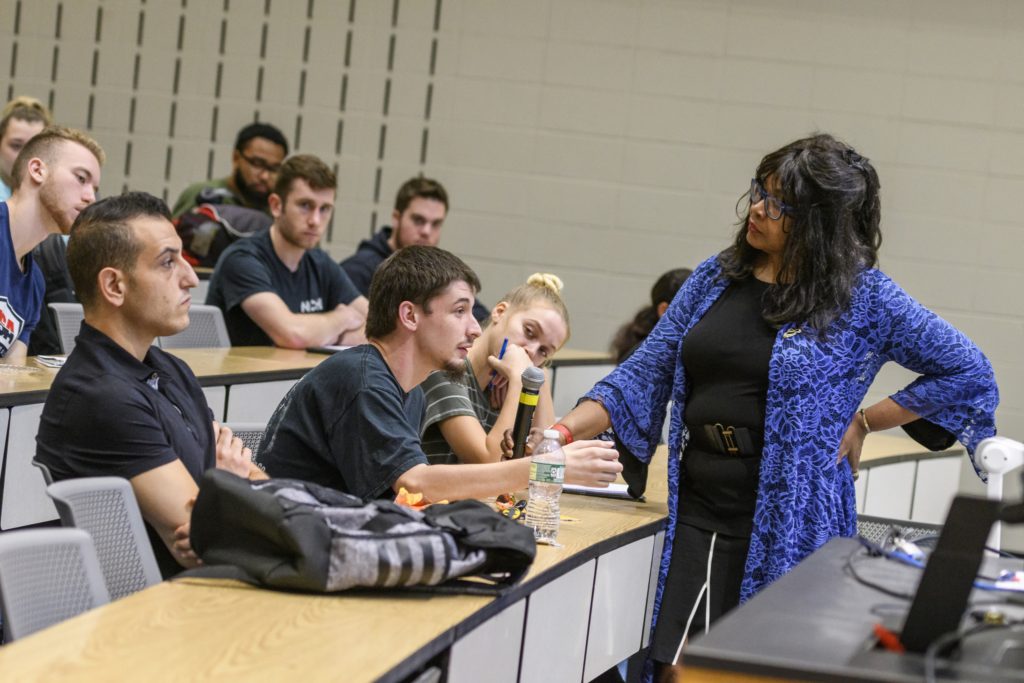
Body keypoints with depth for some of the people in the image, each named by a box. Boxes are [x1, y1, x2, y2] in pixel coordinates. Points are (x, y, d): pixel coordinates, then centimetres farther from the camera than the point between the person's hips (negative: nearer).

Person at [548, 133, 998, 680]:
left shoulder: (861, 297, -3)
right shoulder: (715, 278, 9)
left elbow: (968, 373, -1)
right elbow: (644, 374, 11)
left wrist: (862, 421, -4)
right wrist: (562, 431, -2)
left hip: (791, 518, -3)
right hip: (698, 508, 4)